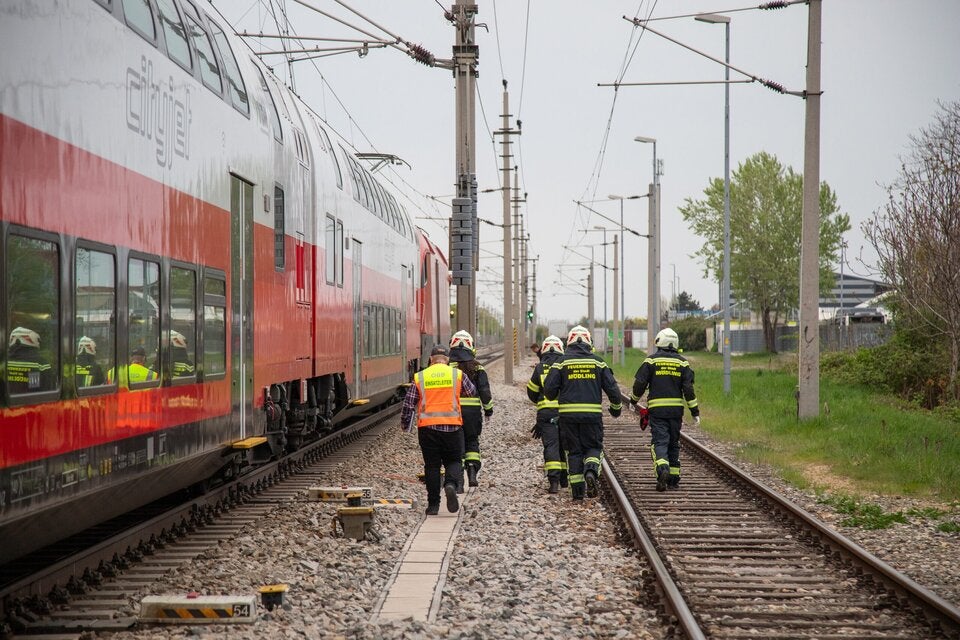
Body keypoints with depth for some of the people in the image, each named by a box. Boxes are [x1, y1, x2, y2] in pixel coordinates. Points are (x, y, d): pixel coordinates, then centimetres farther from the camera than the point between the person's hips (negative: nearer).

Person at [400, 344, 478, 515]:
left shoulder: (420, 377, 4)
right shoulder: (457, 374, 2)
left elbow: (408, 403, 5)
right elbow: (472, 392, 16)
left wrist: (406, 425, 18)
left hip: (427, 427, 1)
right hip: (452, 426, 0)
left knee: (432, 465, 8)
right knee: (453, 461, 12)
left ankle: (433, 504, 8)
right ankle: (451, 484, -19)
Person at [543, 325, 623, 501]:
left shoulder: (561, 362, 1)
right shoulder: (597, 362, 4)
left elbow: (549, 389, -2)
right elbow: (612, 387, 4)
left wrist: (552, 398, 21)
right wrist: (616, 407, 20)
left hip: (568, 414, 0)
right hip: (593, 413, 0)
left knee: (574, 451, 9)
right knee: (593, 447, 11)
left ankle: (577, 488, 5)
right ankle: (591, 471, -18)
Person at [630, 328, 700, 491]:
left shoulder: (651, 360, 0)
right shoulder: (682, 362, 5)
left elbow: (639, 384, 0)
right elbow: (688, 389, 1)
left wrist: (634, 400, 17)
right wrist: (695, 411, 4)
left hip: (657, 408, -2)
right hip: (676, 408, 2)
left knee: (659, 441, -5)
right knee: (673, 443, 12)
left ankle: (662, 470, -30)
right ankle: (674, 479, 15)